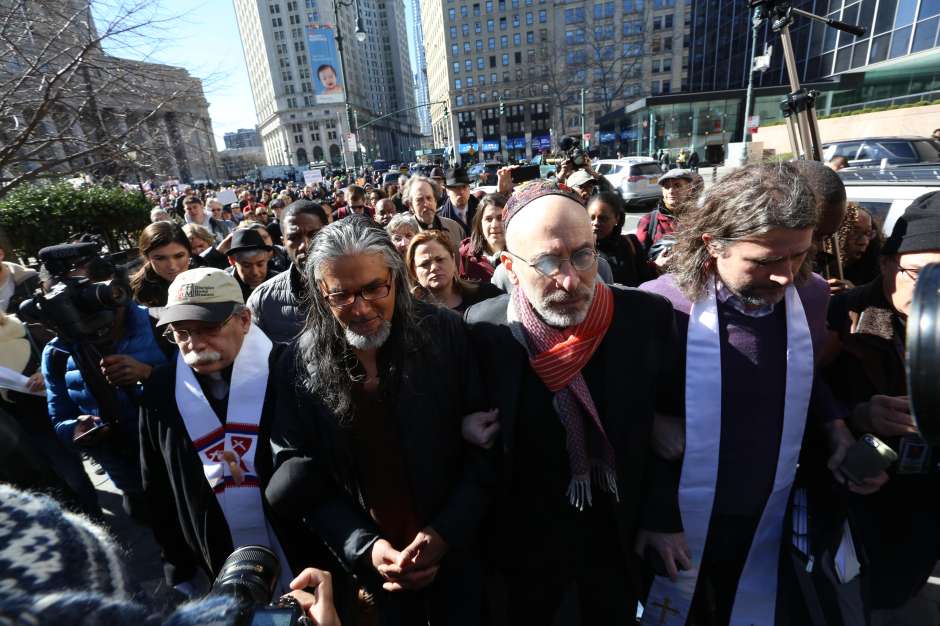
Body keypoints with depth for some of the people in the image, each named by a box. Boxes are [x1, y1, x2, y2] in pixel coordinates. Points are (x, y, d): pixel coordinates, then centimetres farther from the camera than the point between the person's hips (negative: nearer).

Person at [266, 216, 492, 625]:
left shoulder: (446, 335, -15)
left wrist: (446, 532, -16)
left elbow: (482, 447, -10)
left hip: (457, 550, 0)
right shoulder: (299, 365, -9)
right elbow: (304, 480, -4)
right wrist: (364, 546, -15)